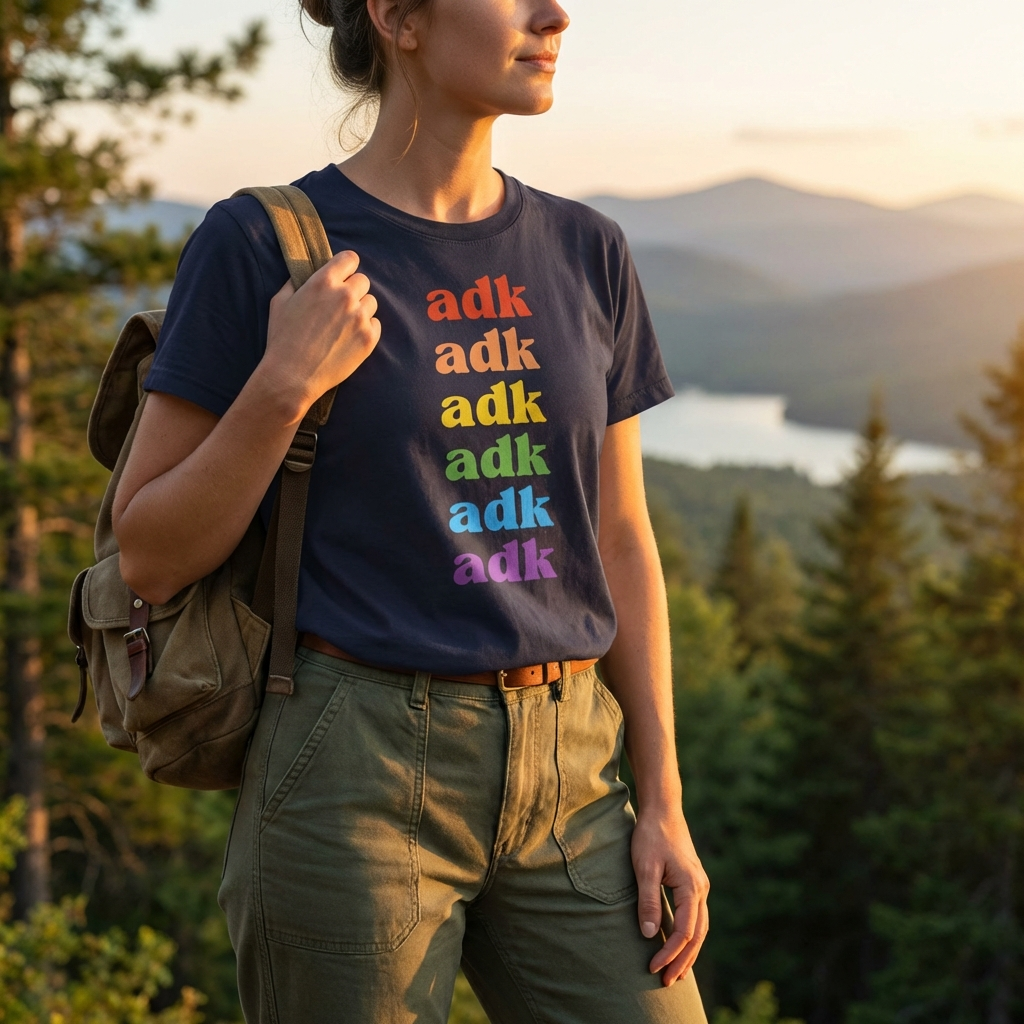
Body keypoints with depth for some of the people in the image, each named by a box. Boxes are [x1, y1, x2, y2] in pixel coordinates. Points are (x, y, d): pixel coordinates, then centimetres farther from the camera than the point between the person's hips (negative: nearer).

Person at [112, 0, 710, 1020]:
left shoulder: (584, 253, 8)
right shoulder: (258, 247, -5)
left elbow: (620, 544, 10)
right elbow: (151, 557, -4)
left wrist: (664, 804, 5)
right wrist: (286, 386, -17)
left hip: (568, 785, 5)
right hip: (352, 781, -4)